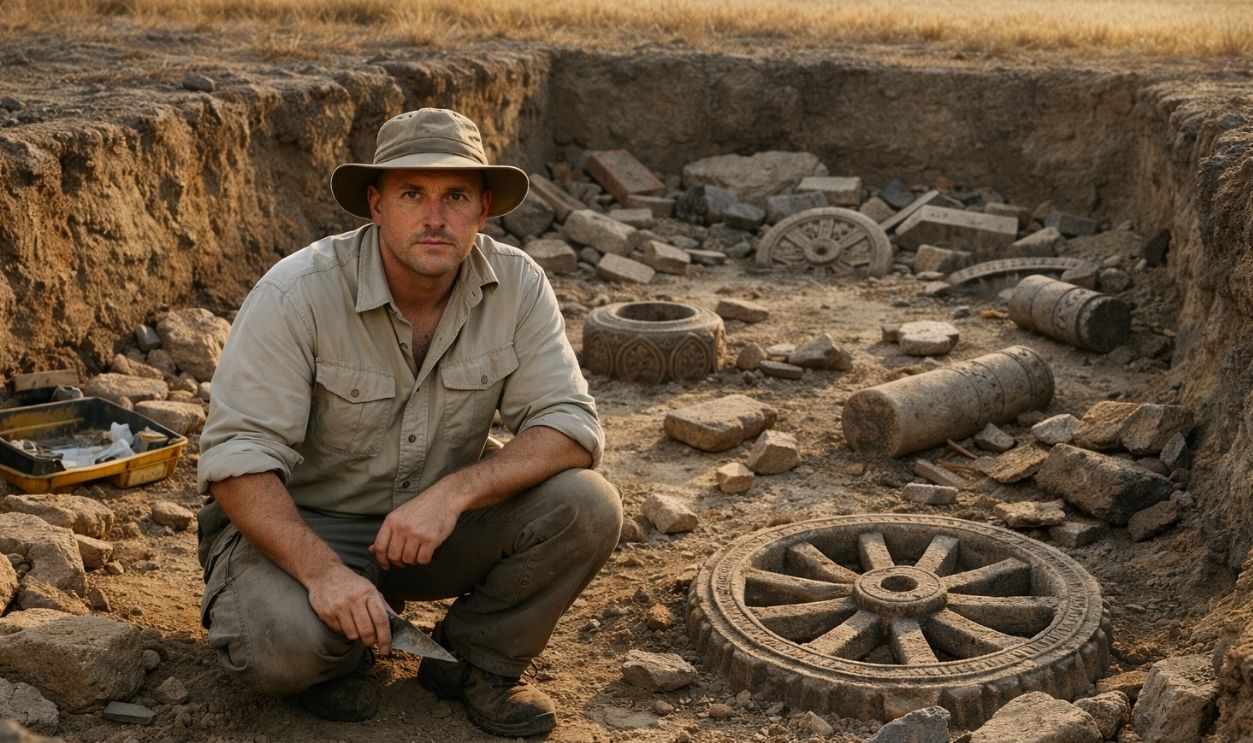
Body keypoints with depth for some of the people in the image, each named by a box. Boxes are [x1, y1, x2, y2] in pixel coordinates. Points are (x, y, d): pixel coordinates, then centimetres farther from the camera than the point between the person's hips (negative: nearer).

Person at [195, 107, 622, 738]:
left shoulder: (517, 286, -12)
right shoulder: (298, 293, -21)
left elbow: (571, 427, -16)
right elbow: (237, 458, -23)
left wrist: (453, 492, -31)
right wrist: (323, 571, -37)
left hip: (438, 522, 3)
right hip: (302, 524, -3)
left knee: (587, 509, -21)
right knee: (281, 644, -33)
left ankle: (476, 658, 4)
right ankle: (339, 649, 6)